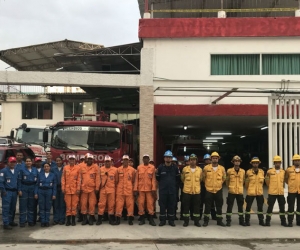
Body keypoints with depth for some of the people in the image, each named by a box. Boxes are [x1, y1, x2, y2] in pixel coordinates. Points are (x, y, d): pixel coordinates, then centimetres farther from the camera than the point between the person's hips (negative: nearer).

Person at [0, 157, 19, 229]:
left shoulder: (16, 171, 11)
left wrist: (17, 190, 12)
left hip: (14, 192, 6)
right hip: (7, 192, -6)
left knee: (13, 208, 12)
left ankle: (11, 221, 23)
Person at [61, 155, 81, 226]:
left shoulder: (78, 168, 2)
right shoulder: (65, 168, 6)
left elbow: (79, 179, 0)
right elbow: (63, 178, 6)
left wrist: (78, 188, -5)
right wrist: (63, 188, 0)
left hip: (75, 189, -1)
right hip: (67, 189, 1)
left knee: (74, 204, 2)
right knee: (68, 204, 4)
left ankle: (73, 220, 11)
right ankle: (68, 220, 10)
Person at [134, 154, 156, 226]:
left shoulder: (152, 167, 2)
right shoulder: (139, 167, 4)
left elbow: (153, 179, 1)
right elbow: (136, 179, 4)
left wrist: (154, 189, -6)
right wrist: (135, 189, -1)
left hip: (149, 189, -1)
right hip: (141, 189, 1)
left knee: (150, 203, 1)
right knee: (141, 203, 4)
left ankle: (151, 219, 8)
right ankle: (142, 219, 13)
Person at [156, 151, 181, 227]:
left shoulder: (175, 167, 1)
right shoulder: (160, 167, -2)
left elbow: (178, 178, 11)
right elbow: (157, 178, 9)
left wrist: (174, 185, 10)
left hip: (172, 190, 1)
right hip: (162, 190, -1)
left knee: (172, 205, 5)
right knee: (162, 205, 2)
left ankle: (171, 220, 15)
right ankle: (162, 220, 12)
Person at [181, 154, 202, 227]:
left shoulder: (200, 169, 3)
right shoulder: (185, 169, 0)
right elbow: (182, 179, 14)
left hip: (197, 191, 1)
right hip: (186, 191, -1)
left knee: (197, 207, 5)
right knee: (186, 207, 3)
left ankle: (196, 221, 15)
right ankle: (186, 221, 12)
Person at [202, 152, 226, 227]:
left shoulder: (222, 168, -1)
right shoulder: (206, 168, -5)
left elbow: (224, 178, 16)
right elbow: (203, 177, 10)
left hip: (218, 190, 2)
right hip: (209, 190, -2)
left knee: (219, 206, 8)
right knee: (207, 206, 2)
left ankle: (219, 221, 19)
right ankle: (206, 221, 12)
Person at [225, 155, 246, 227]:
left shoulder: (243, 171, 4)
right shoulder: (229, 171, -3)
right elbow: (227, 180, 9)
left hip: (240, 192, 2)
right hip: (231, 192, -2)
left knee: (240, 207, 10)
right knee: (229, 207, -1)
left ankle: (241, 221, 20)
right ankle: (228, 221, 5)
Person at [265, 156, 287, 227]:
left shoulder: (283, 172, 4)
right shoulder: (269, 171, -4)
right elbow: (267, 180, 11)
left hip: (281, 192, 3)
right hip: (272, 192, -3)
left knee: (282, 207, 7)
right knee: (270, 207, 1)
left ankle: (283, 222, 17)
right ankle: (267, 221, 9)